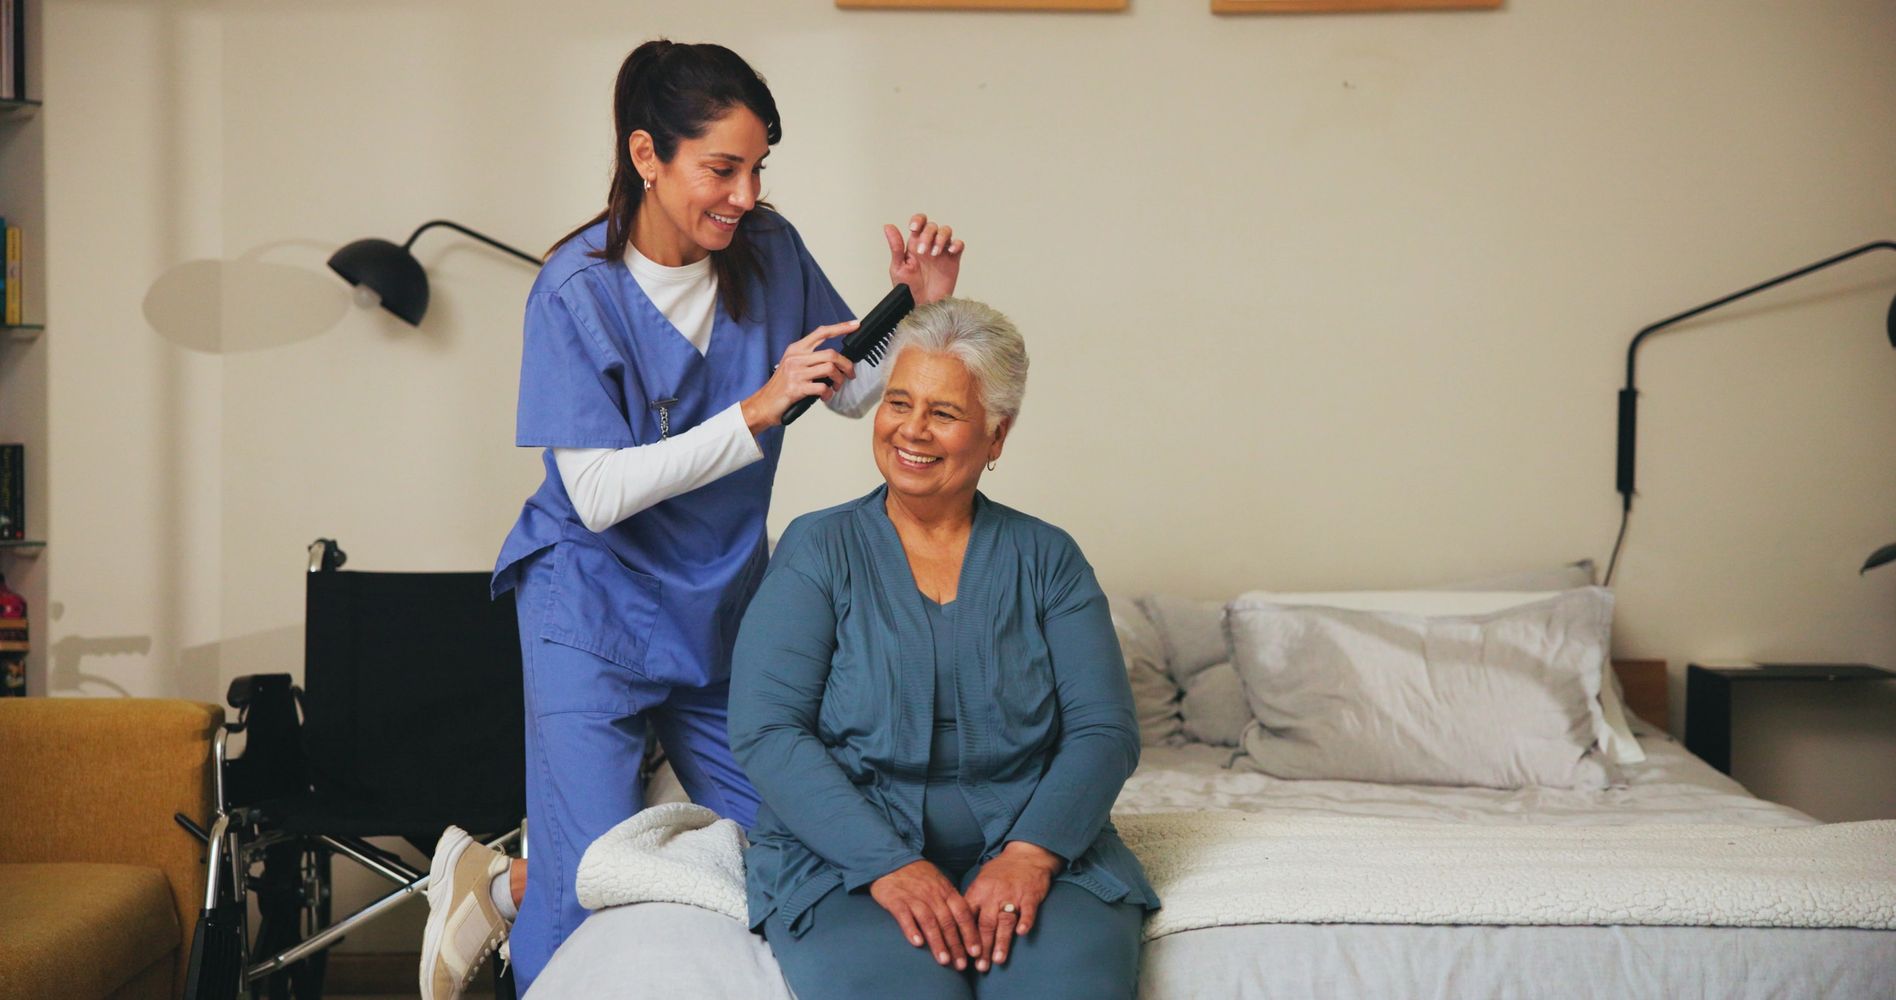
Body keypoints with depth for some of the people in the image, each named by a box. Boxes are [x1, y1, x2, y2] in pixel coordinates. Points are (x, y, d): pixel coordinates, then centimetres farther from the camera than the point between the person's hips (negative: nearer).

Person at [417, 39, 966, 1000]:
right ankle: (495, 882, 27)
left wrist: (922, 310, -12)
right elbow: (598, 495, -22)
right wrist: (758, 409, -28)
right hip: (597, 616, -6)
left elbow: (856, 392, 7)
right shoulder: (578, 290, -17)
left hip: (722, 608, 6)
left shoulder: (768, 252, -3)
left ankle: (501, 884, 25)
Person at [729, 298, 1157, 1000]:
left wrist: (1030, 854, -16)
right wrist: (889, 865, -18)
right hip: (846, 856, -1)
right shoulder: (818, 549, 5)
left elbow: (1105, 731, 2)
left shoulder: (1047, 559, 10)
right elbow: (765, 732, -6)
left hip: (1036, 845, 1)